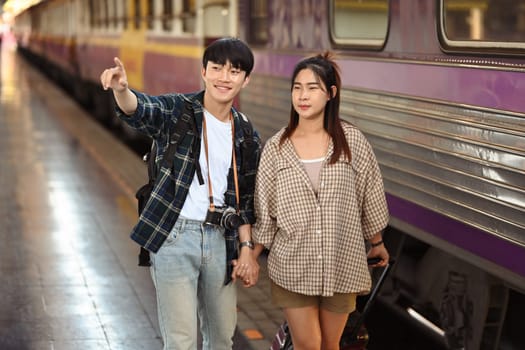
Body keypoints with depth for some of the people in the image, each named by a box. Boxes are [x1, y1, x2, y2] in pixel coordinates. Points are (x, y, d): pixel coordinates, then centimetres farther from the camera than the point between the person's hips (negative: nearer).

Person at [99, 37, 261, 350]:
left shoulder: (247, 137, 8)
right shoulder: (178, 111, -5)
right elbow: (141, 110, -27)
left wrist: (247, 247, 7)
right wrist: (121, 90, -49)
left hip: (220, 240, 5)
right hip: (175, 236, -5)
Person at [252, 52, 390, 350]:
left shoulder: (351, 140, -6)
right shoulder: (276, 148, -5)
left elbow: (369, 196, 5)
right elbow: (265, 212, 1)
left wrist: (377, 243, 14)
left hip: (341, 264, 1)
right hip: (293, 266, 0)